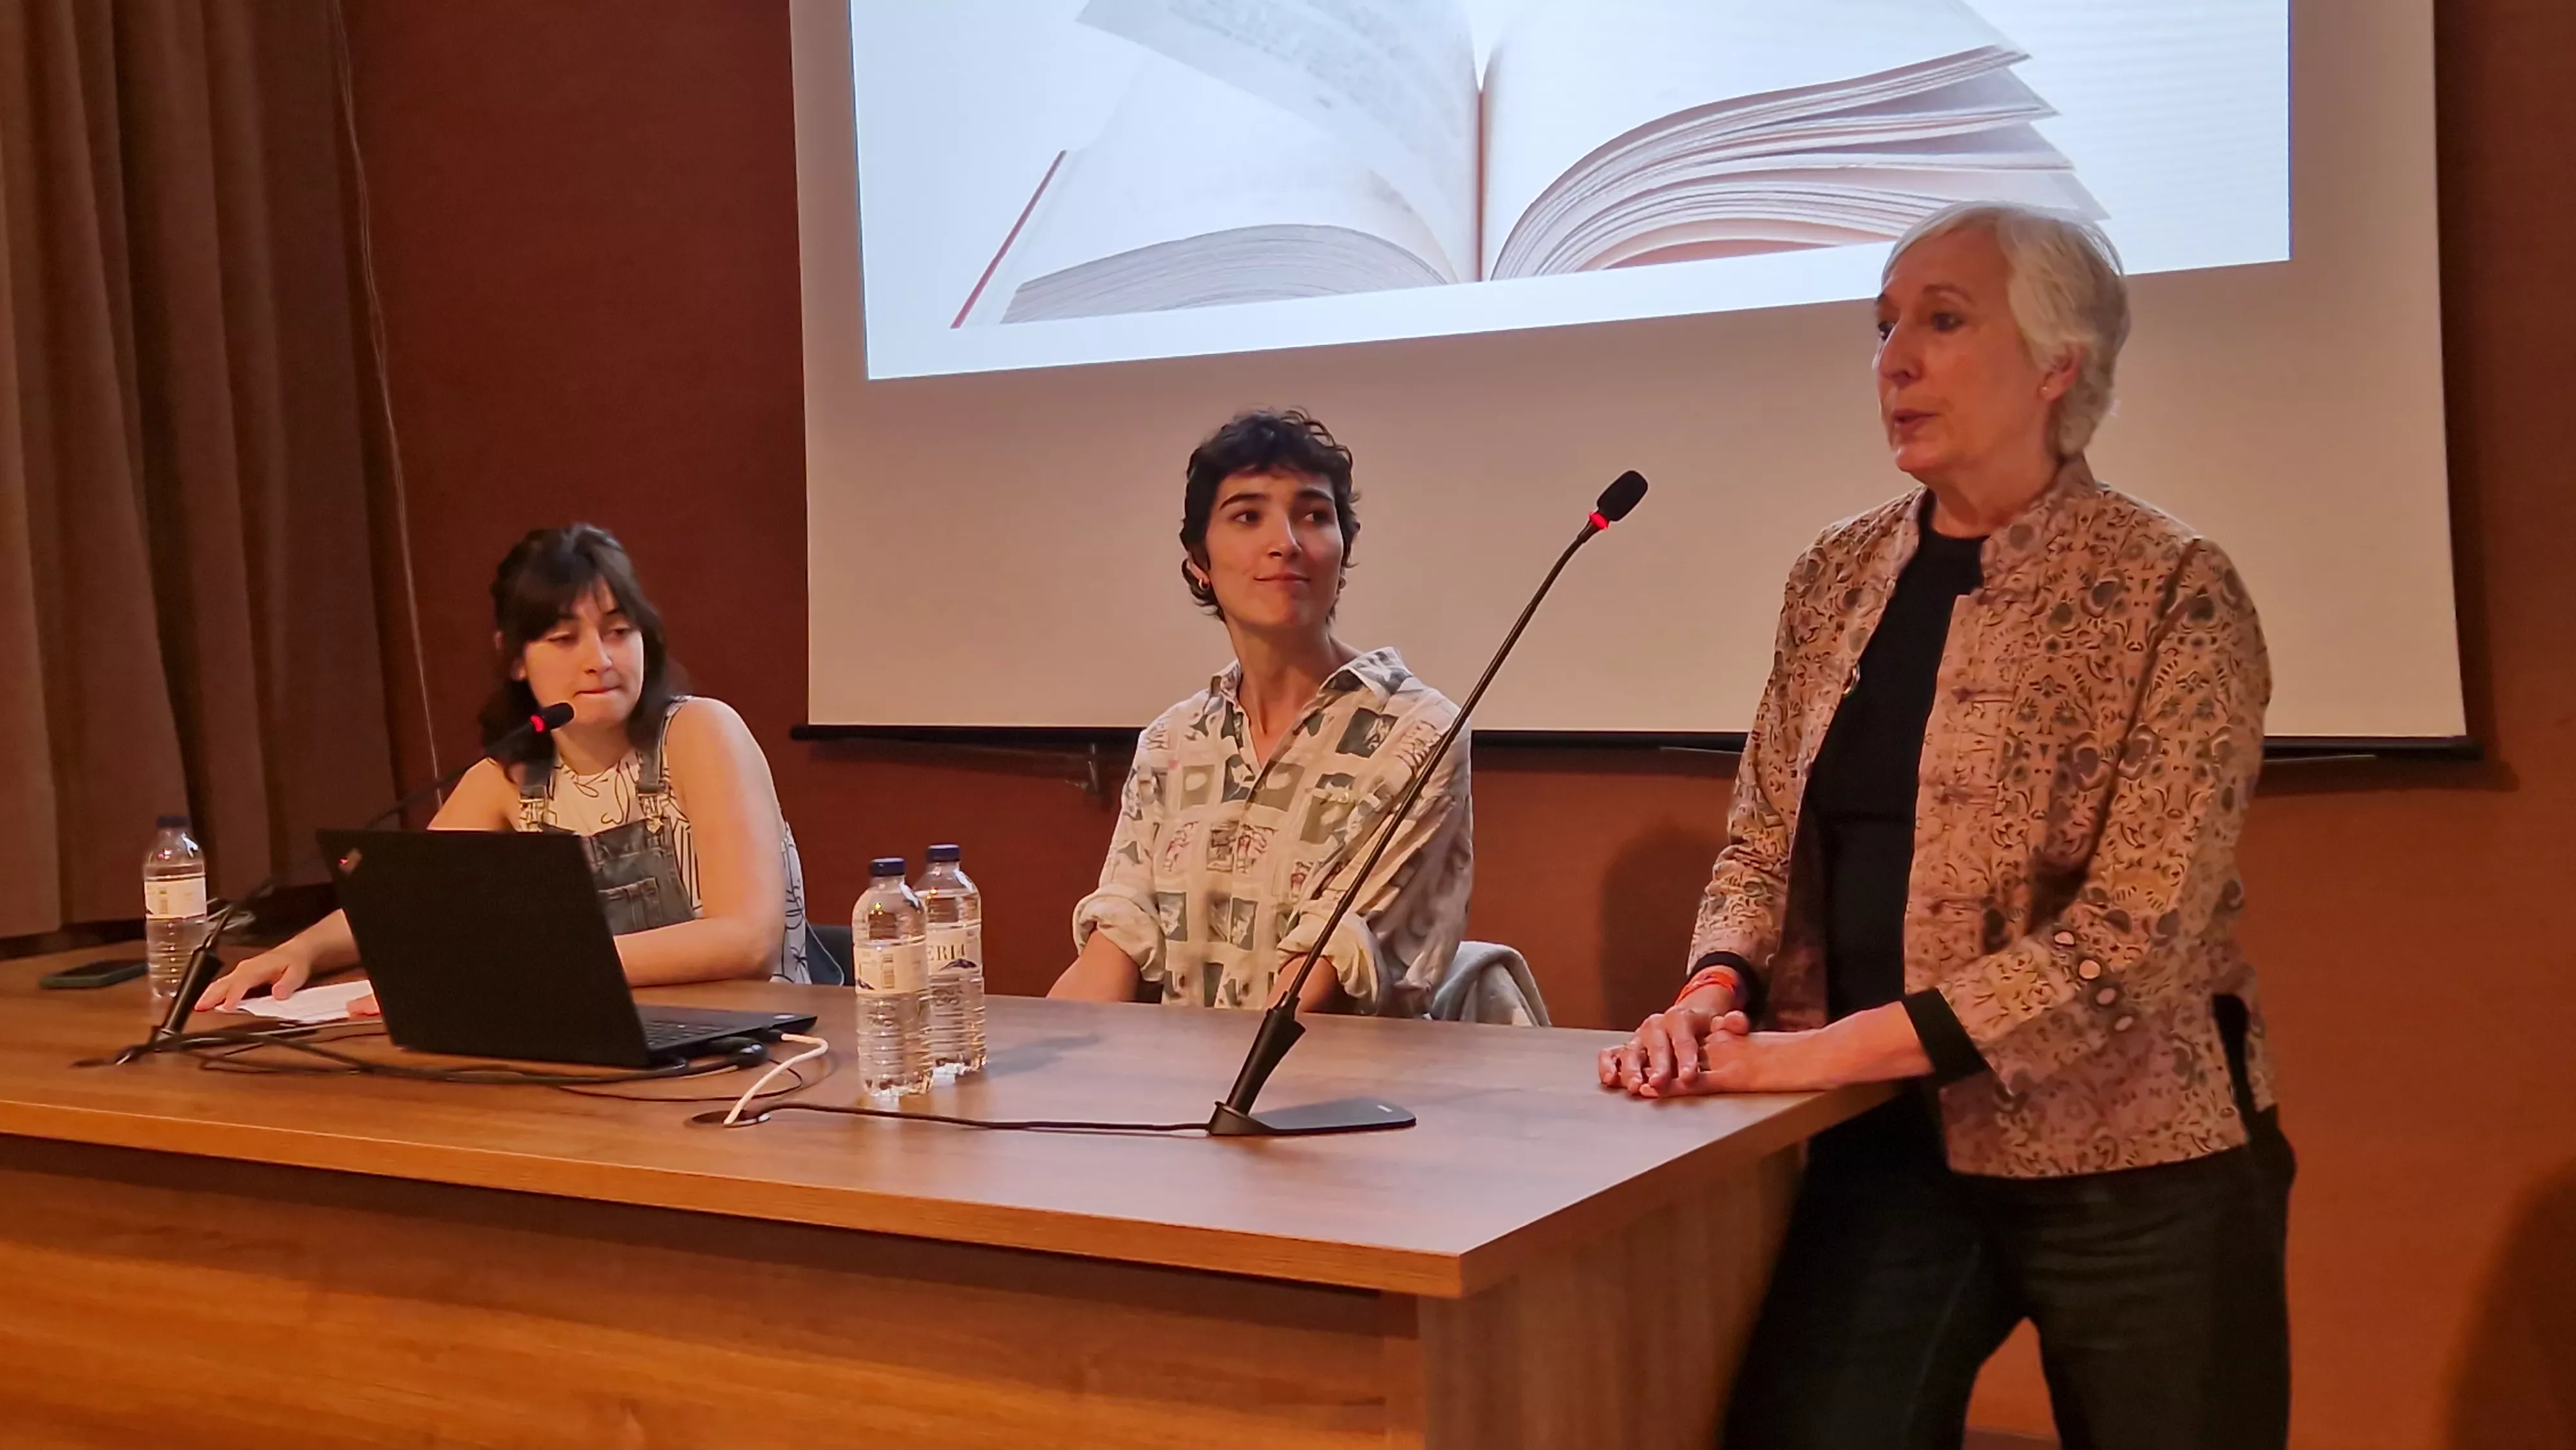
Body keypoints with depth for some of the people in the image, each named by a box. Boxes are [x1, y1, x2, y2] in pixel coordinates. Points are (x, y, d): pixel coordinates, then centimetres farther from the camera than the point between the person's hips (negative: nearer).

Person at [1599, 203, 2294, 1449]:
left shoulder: (2171, 592, -11)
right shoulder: (1838, 576, 6)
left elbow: (2137, 927, -18)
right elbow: (1762, 837, 10)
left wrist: (1842, 1046, -21)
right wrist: (1716, 992, -11)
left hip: (2128, 1160, -4)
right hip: (1887, 1141, 4)